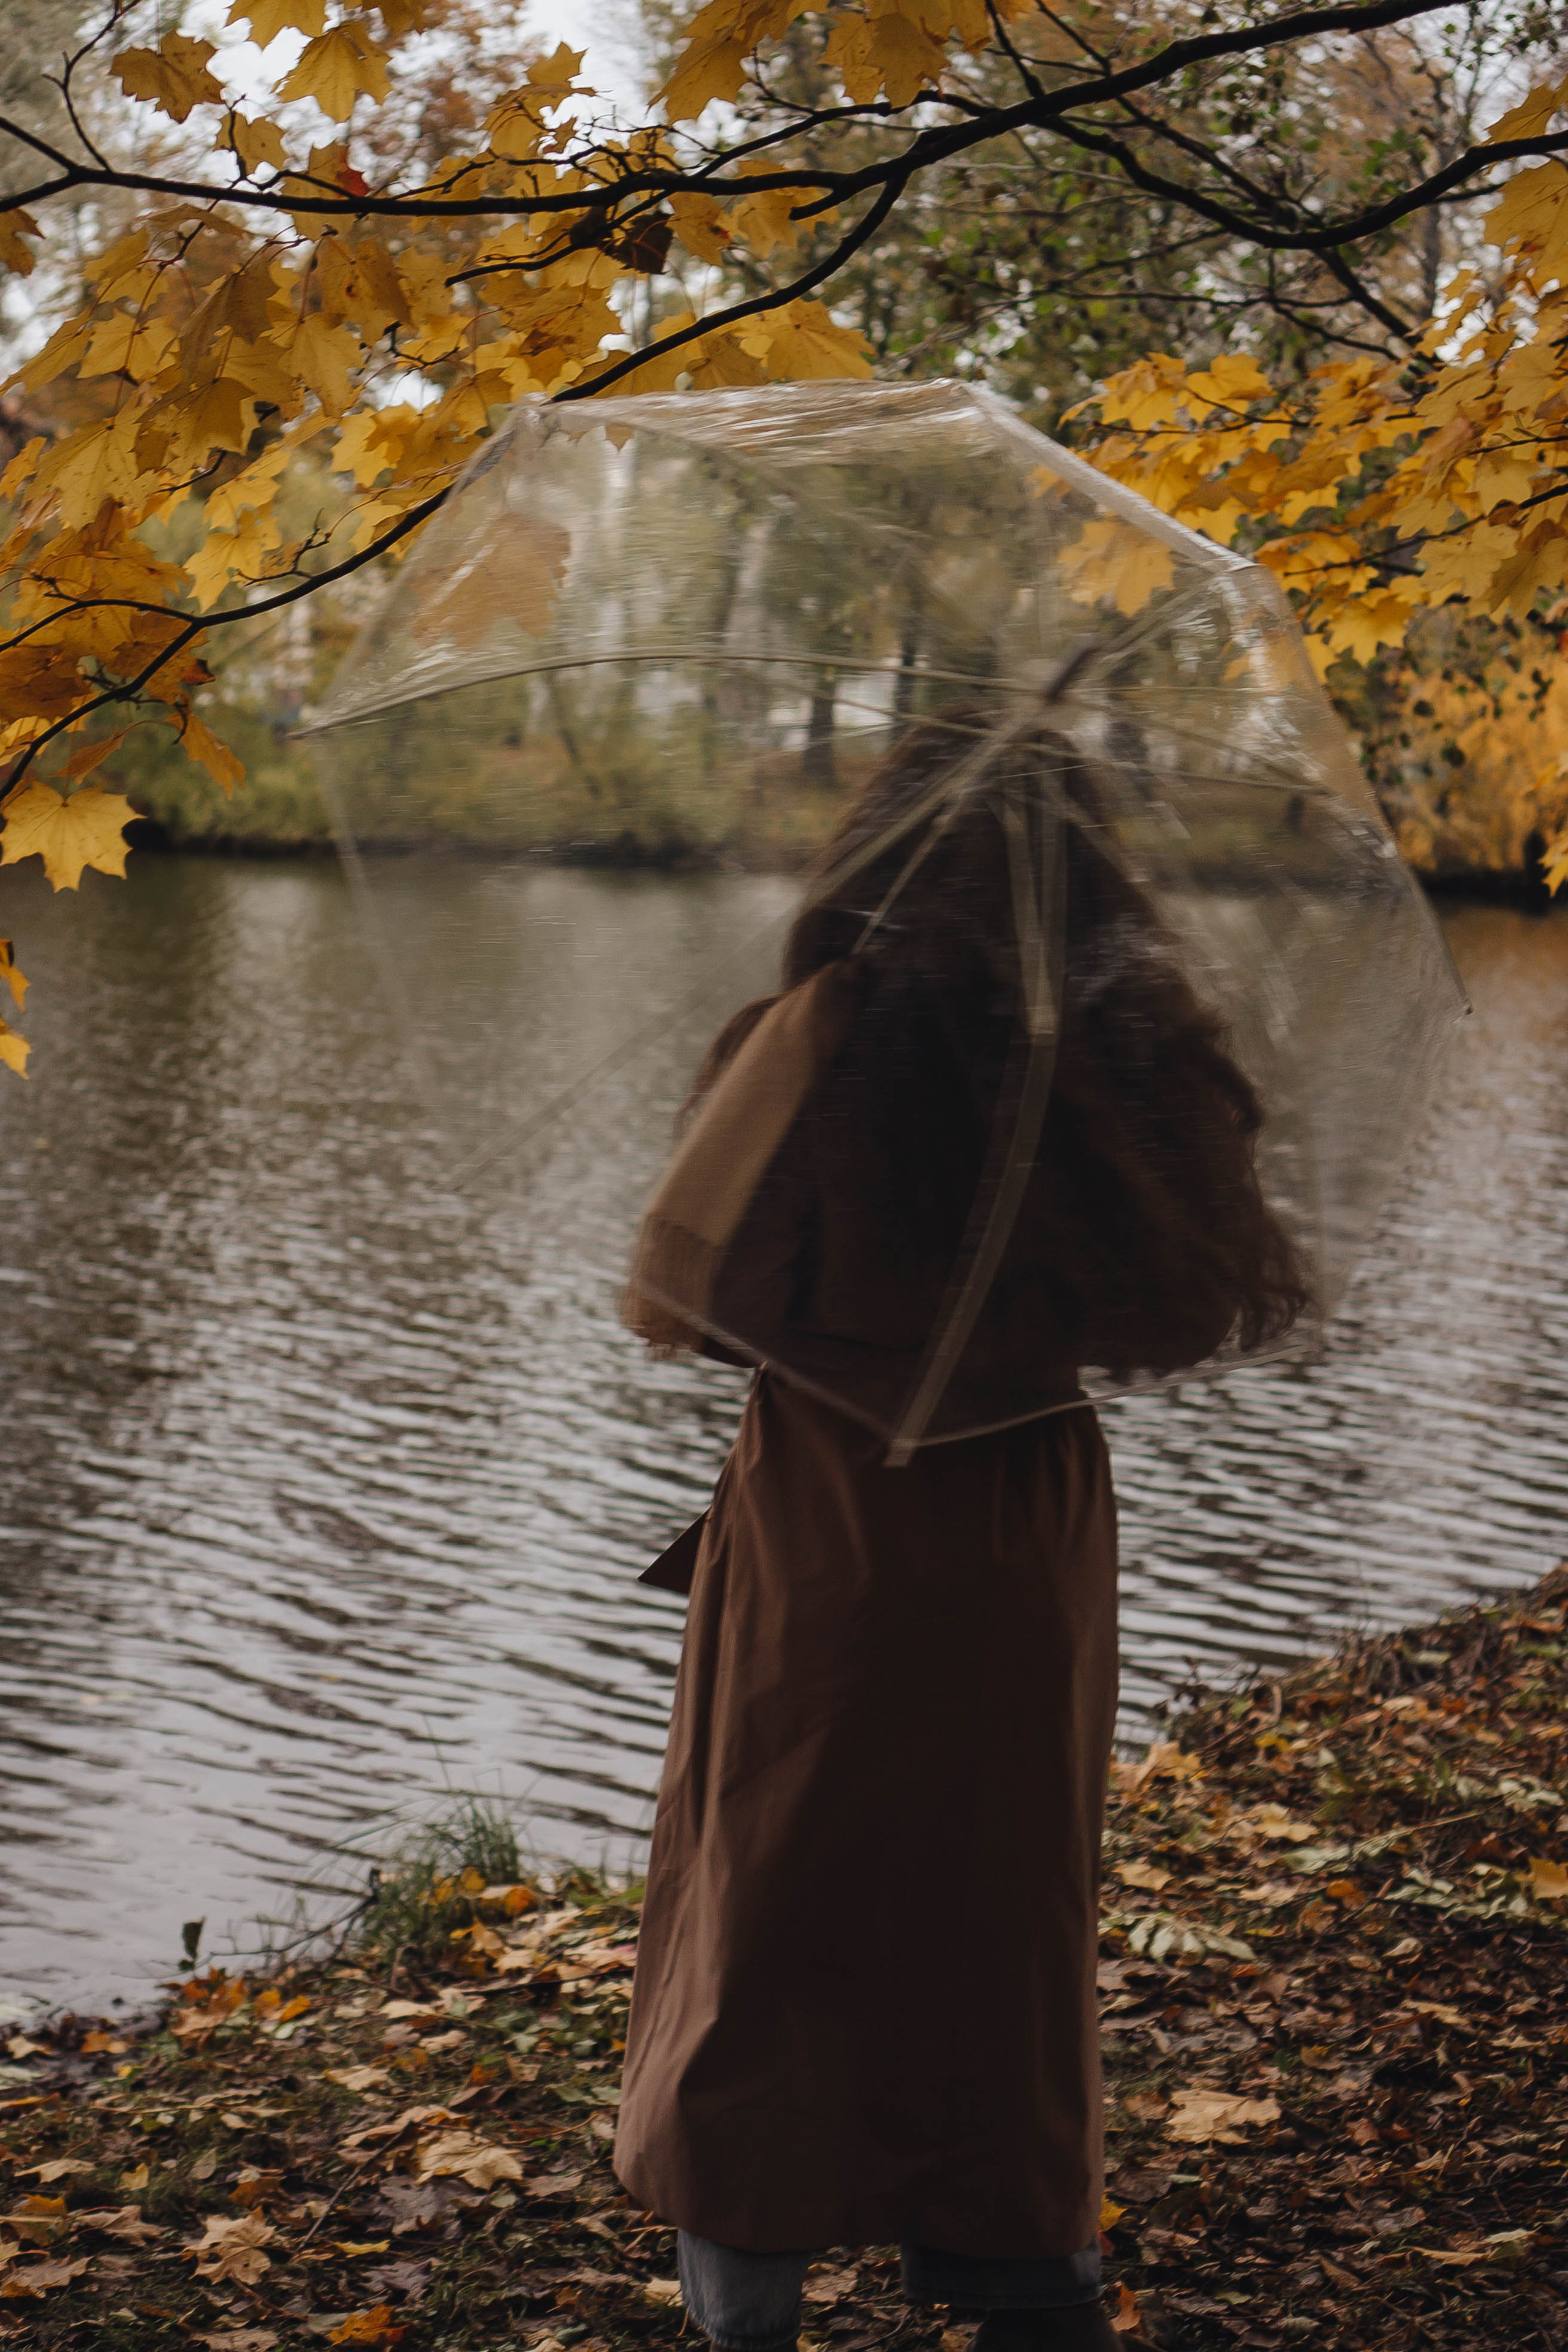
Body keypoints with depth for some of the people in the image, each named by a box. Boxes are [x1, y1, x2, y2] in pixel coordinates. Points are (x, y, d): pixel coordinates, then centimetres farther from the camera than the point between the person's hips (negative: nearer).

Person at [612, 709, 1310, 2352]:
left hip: (828, 1536, -3)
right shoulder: (1127, 1054, -5)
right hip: (1036, 1539, 4)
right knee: (1009, 1907, 18)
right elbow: (1204, 1307, 3)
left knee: (767, 1910, 10)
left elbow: (683, 1292, -12)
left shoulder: (831, 1032, -16)